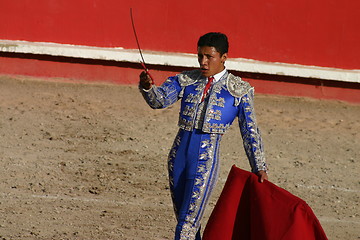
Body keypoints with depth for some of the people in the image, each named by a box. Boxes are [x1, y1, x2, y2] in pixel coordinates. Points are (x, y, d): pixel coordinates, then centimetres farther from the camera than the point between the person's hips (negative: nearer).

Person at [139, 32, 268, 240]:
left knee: (188, 223, -13)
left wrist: (259, 167, 2)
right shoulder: (186, 80, 9)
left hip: (206, 160, -4)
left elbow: (250, 131, 4)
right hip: (179, 154, 4)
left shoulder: (239, 90, 2)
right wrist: (148, 87, -27)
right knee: (184, 218, 11)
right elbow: (161, 99, -5)